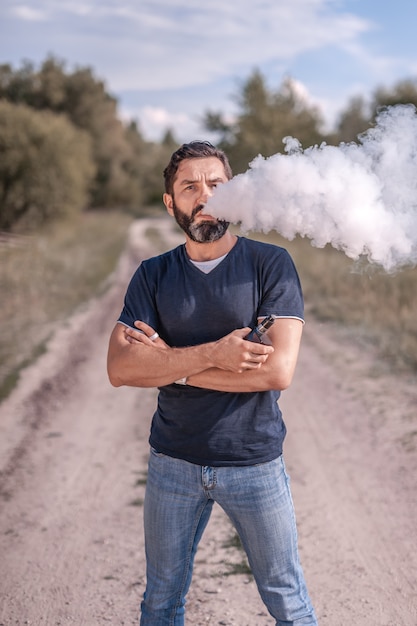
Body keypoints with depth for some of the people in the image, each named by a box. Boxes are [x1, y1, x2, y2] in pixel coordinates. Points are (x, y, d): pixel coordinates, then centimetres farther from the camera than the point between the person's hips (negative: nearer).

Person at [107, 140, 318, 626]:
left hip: (255, 462, -2)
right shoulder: (152, 276, 0)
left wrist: (168, 363, -15)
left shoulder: (270, 264, -8)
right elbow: (120, 368, -12)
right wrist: (211, 354, -24)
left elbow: (278, 370, -19)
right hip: (173, 461, 3)